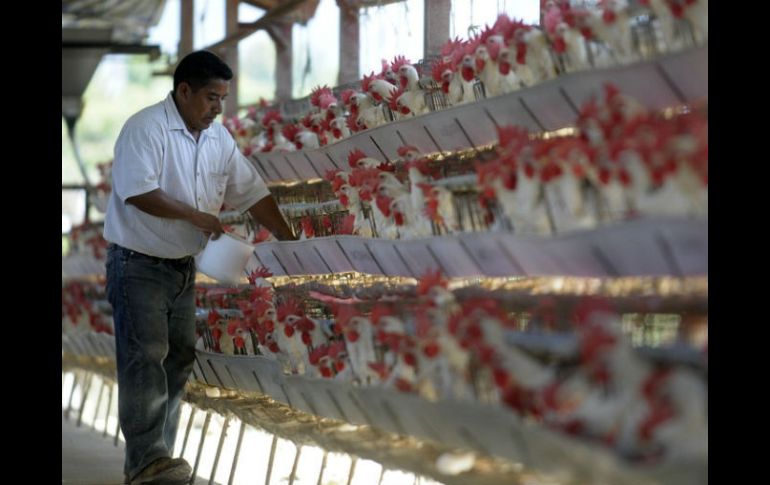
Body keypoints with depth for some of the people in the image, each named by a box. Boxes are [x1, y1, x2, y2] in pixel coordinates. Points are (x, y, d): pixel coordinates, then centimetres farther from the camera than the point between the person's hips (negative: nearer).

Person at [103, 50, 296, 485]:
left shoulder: (219, 138, 8)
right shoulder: (147, 128, -15)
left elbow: (252, 192, 11)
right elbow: (137, 192, -25)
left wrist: (288, 239, 4)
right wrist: (196, 216, -22)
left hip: (184, 266, 8)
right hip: (139, 264, -8)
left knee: (179, 359, 7)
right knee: (145, 358, -14)